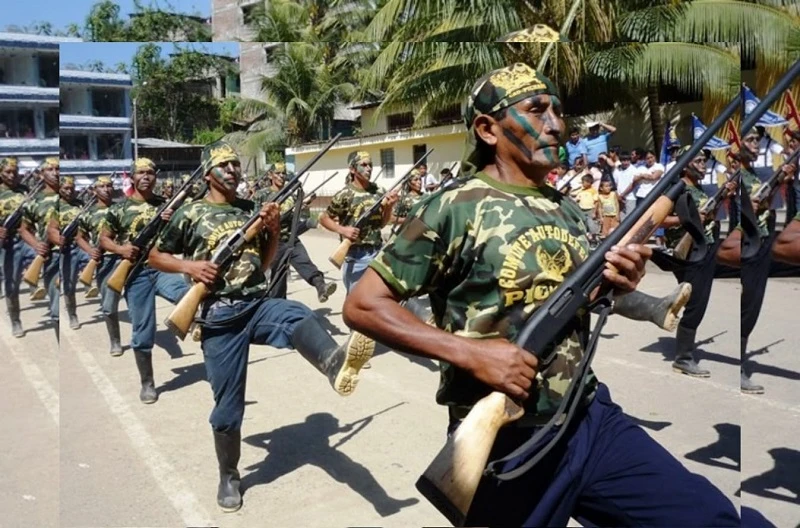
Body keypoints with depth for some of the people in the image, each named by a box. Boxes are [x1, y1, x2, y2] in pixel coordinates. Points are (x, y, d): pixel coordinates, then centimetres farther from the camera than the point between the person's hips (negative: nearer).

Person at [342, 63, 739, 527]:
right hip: (505, 443, -5)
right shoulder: (457, 208, -11)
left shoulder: (570, 211, 9)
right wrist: (471, 352, -21)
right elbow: (362, 305, -12)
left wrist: (618, 285, -3)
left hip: (592, 419, 6)